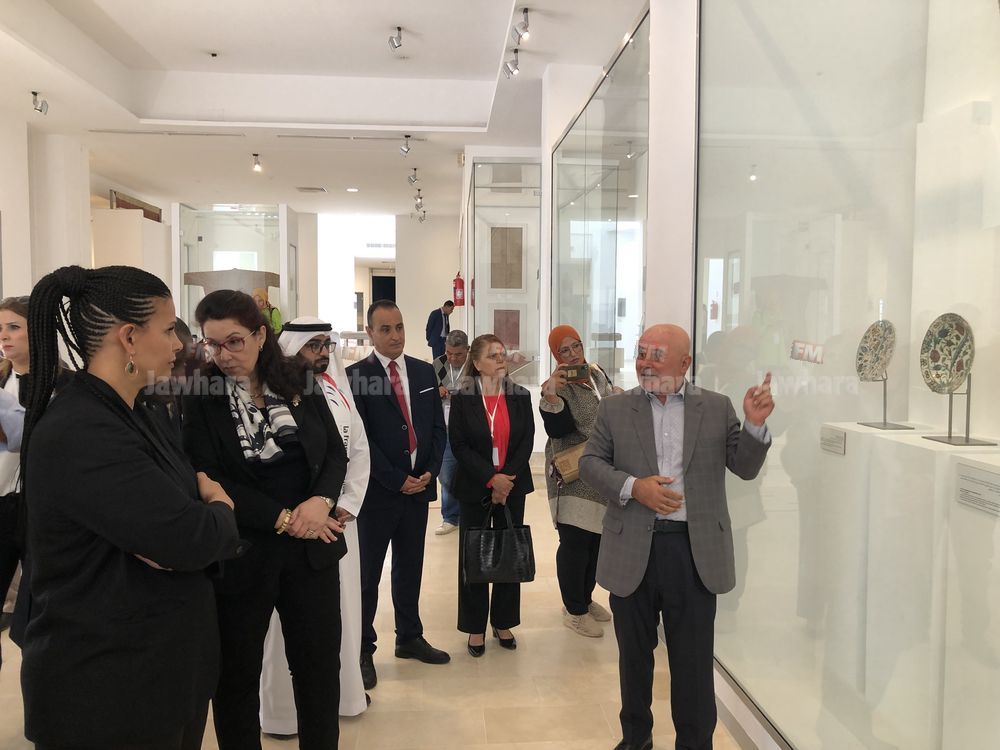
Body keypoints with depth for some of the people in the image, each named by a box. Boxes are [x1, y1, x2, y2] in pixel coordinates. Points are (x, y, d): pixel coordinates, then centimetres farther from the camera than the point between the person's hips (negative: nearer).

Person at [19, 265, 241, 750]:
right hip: (104, 690, -9)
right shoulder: (78, 435, -25)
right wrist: (219, 511, -7)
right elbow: (190, 538, -29)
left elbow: (176, 492, 14)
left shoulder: (129, 415, 7)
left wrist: (206, 489, -10)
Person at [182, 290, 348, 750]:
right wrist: (283, 518, -17)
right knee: (236, 674, 16)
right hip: (239, 554, -2)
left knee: (320, 666, 13)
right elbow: (208, 480, -12)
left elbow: (335, 453, 4)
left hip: (313, 547, 3)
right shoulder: (196, 395, -7)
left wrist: (321, 501, -16)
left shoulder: (298, 381, 1)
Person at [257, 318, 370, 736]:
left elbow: (359, 450, 10)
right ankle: (282, 707, 21)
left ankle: (343, 691, 31)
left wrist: (348, 505, 1)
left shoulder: (339, 393, 8)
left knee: (343, 607, 14)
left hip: (339, 518, 5)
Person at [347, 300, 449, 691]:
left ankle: (410, 637, 31)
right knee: (367, 574, 5)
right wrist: (398, 480, -12)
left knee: (410, 569, 16)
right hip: (377, 490, -4)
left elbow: (437, 427, 9)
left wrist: (429, 472, -3)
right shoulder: (355, 376, -7)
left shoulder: (424, 372, 8)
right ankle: (363, 650, 19)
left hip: (419, 485, 5)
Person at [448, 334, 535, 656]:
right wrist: (491, 479, -17)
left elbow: (526, 442, -1)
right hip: (475, 488, -2)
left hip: (513, 486, 2)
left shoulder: (520, 397, 3)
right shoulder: (462, 399, -4)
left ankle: (503, 622, 23)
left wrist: (508, 479, -12)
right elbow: (460, 445, -9)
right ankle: (476, 627, 18)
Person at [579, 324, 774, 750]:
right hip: (633, 550, 1)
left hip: (695, 551, -1)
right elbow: (589, 462, -1)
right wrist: (633, 487, -17)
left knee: (693, 659, 10)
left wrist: (755, 425, -13)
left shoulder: (718, 408, 4)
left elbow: (745, 468, 5)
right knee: (634, 653, 18)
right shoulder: (615, 410, 3)